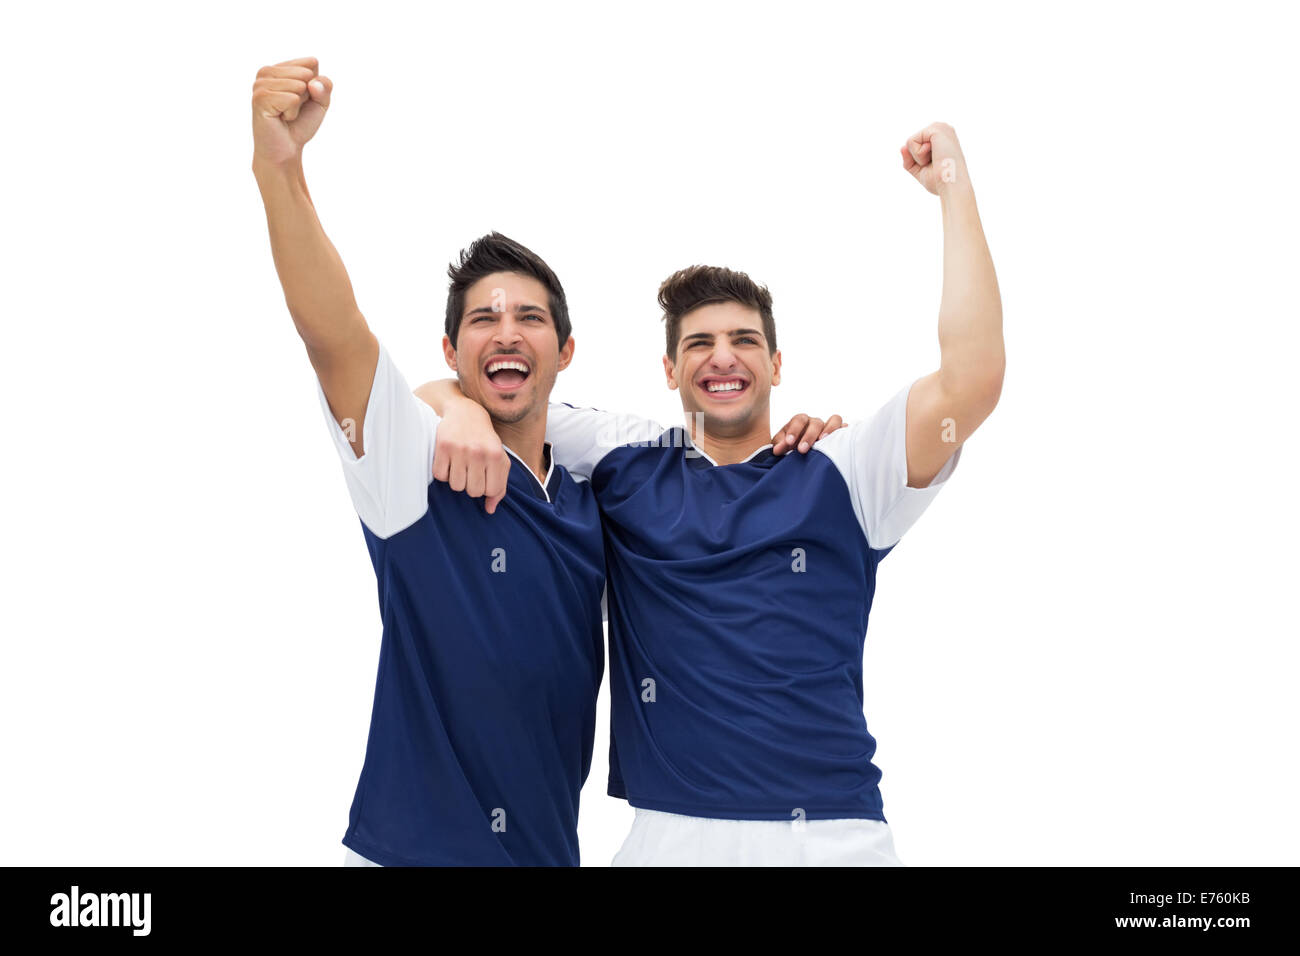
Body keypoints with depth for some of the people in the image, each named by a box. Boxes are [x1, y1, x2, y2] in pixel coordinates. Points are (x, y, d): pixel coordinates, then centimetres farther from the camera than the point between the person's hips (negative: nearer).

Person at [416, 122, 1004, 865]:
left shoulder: (839, 474, 2)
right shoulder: (626, 463, 7)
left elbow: (973, 378, -11)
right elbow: (443, 389, 10)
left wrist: (953, 182, -8)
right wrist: (465, 409, -14)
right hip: (672, 833, 1)